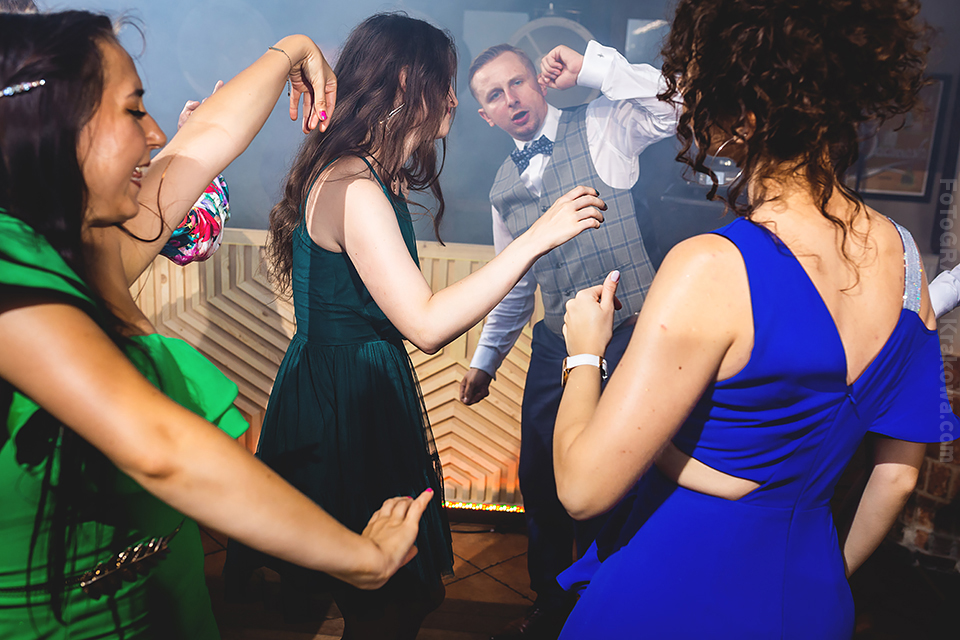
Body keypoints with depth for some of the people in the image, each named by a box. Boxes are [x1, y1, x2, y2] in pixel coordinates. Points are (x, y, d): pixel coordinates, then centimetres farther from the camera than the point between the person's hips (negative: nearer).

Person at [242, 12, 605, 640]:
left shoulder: (372, 177, 10)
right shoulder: (354, 188, -21)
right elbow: (428, 324, -27)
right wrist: (538, 237, -23)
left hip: (366, 392, 10)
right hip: (344, 405, -10)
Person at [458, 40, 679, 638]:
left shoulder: (604, 127, -1)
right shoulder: (505, 187, 14)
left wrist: (589, 65, -18)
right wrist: (486, 359, 21)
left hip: (630, 341, -6)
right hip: (556, 350, 6)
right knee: (540, 483, 14)